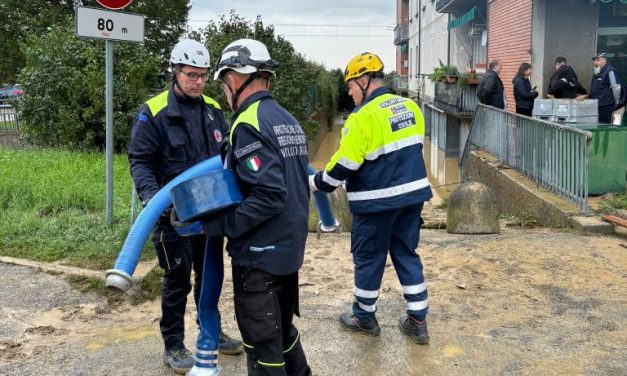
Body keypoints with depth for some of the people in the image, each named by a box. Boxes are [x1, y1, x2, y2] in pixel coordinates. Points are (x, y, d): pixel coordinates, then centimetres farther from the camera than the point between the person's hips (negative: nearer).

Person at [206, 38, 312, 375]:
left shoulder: (249, 124, -18)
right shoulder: (288, 120, 10)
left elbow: (269, 194, -27)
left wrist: (217, 225, -21)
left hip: (259, 254, -9)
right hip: (290, 247, 9)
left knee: (262, 342, 5)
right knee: (283, 328, 24)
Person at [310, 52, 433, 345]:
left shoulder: (363, 117, -18)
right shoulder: (410, 107, 5)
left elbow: (344, 163, -17)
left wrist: (317, 183, -2)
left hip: (376, 202, -7)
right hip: (413, 194, 7)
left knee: (368, 258, 10)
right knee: (407, 254, 15)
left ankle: (364, 317, 26)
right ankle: (417, 320, 18)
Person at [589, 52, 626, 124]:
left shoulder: (610, 71, -10)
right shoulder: (596, 73, 18)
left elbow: (617, 87, -14)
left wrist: (617, 103, -9)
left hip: (605, 106, -9)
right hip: (596, 105, 9)